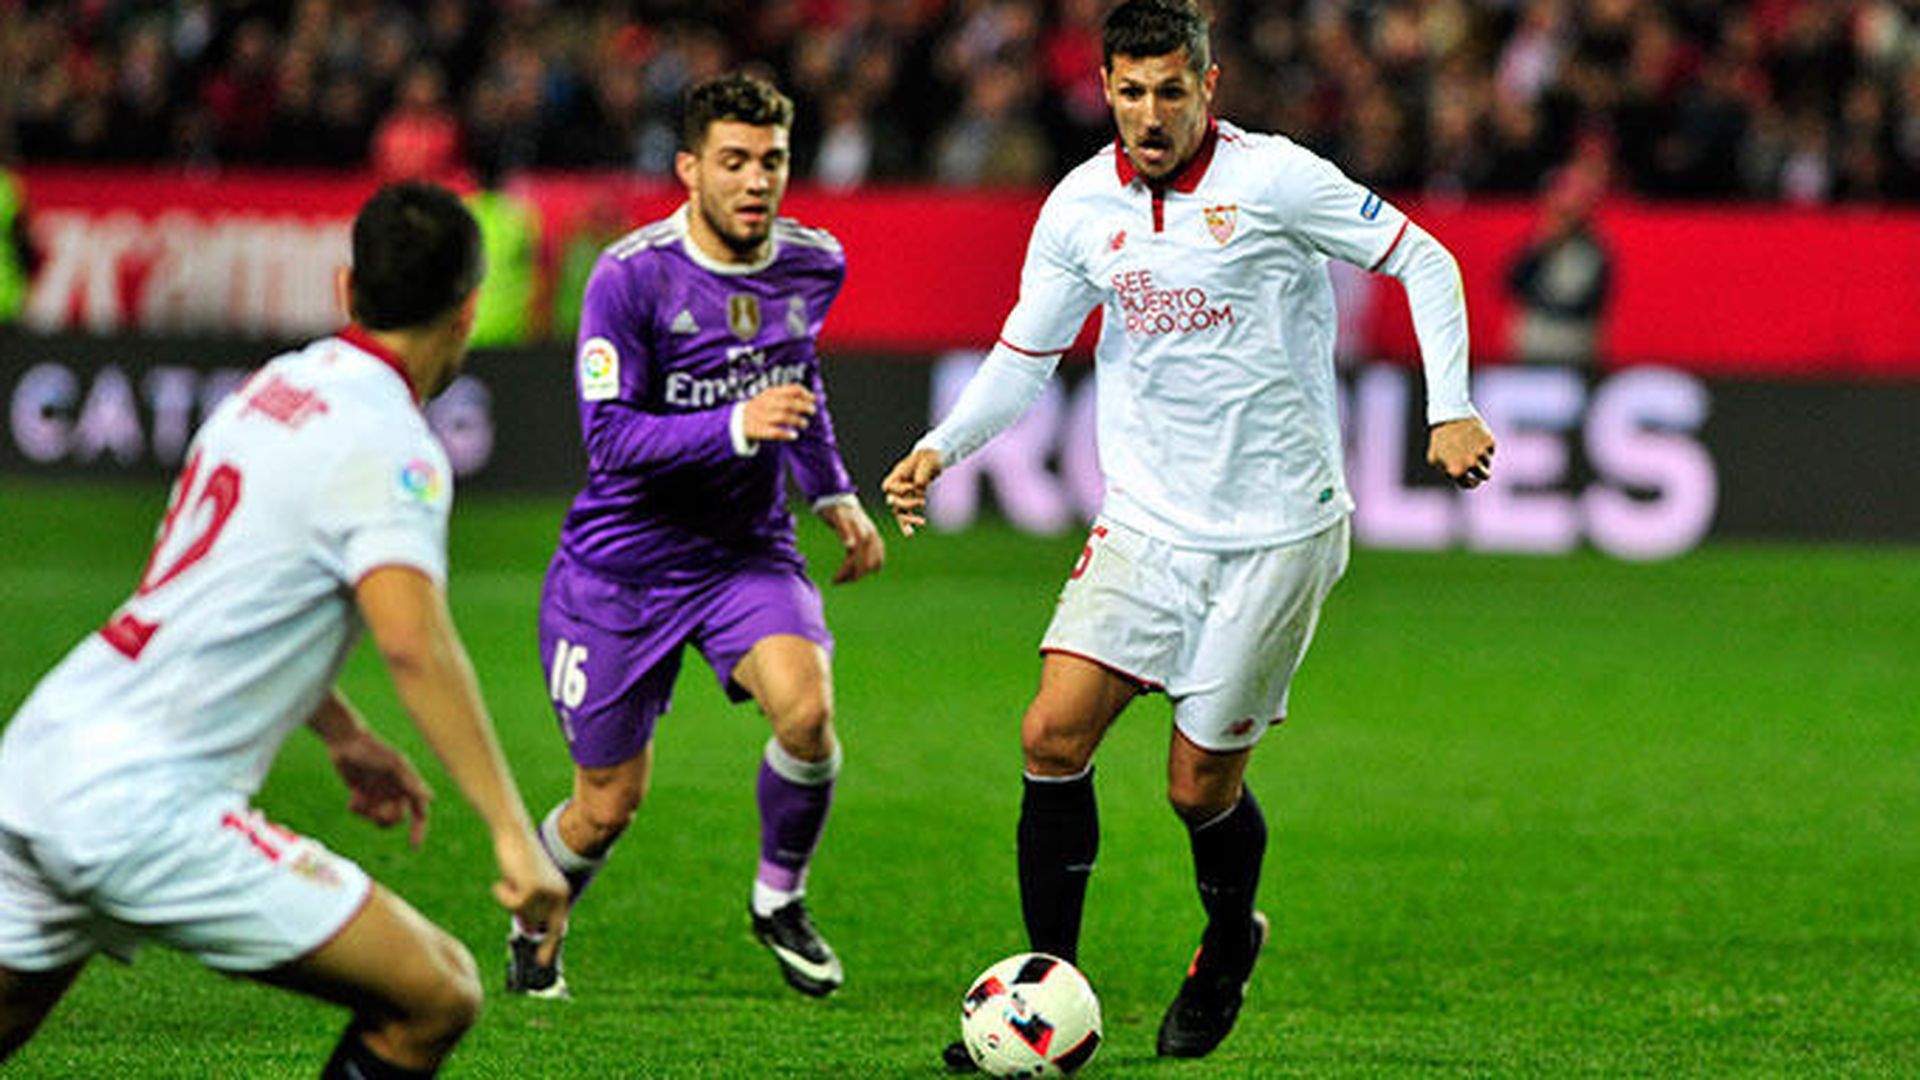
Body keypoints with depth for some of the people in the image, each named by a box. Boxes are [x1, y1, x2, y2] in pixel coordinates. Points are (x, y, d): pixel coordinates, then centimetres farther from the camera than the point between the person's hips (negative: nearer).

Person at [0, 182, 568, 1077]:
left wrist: (345, 735, 38)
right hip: (146, 805, -9)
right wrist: (513, 832, -26)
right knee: (439, 998, -4)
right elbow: (413, 642, -25)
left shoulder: (272, 388, 17)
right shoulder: (388, 445, -10)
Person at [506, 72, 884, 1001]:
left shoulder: (812, 265, -1)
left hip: (748, 552, 3)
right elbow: (611, 435, -23)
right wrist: (736, 427, -34)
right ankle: (532, 927, 37)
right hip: (623, 564, -3)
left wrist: (834, 495, 15)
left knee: (806, 708, -26)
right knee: (609, 807, 3)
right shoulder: (631, 276, -18)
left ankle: (779, 899, 0)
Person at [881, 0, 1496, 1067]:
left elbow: (1424, 260, -3)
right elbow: (1025, 352, 12)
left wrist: (1451, 409, -11)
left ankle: (1230, 943, 32)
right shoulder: (1081, 206, 2)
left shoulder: (1274, 179, -12)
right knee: (1054, 735, -11)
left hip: (1276, 529, -4)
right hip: (1146, 521, 4)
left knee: (1202, 786, 0)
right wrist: (941, 448, -3)